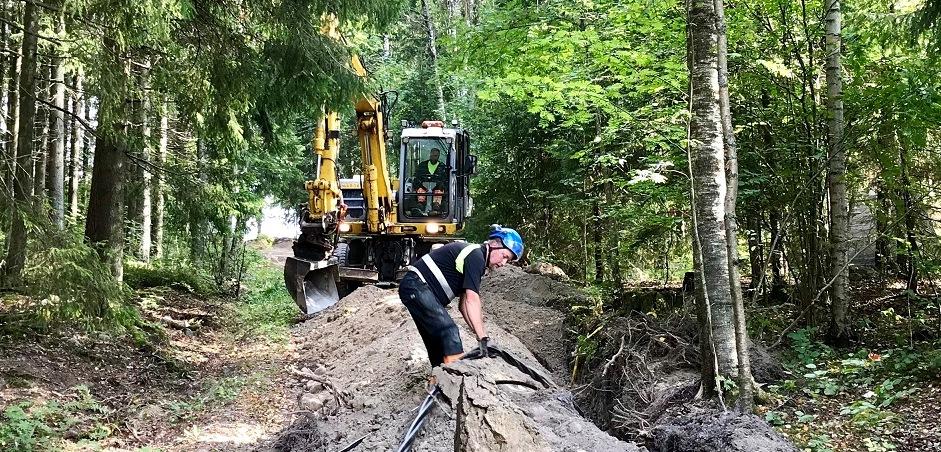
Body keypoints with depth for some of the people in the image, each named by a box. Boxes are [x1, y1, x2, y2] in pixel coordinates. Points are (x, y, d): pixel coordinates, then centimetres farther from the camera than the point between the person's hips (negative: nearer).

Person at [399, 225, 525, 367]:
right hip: (417, 286, -11)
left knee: (437, 342, 13)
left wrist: (481, 334, 8)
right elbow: (472, 300, -23)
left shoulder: (476, 257, 16)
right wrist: (482, 337, -25)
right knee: (449, 332, -19)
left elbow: (464, 304, 15)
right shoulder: (476, 256, -14)